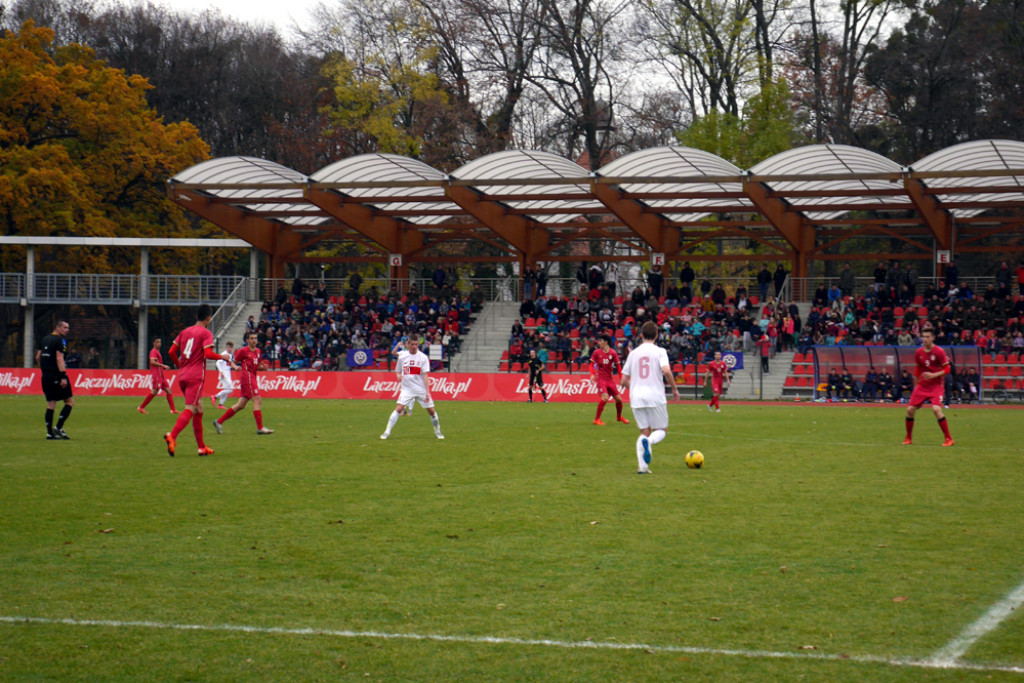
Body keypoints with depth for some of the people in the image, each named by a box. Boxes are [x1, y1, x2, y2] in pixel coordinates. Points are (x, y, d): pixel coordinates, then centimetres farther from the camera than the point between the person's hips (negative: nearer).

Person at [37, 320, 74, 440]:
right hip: (56, 375, -8)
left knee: (50, 403, 9)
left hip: (45, 376, 8)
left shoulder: (45, 339, 15)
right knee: (70, 401, 1)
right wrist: (63, 377, -22)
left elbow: (37, 357, 19)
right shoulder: (60, 340, -9)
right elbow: (59, 359, -18)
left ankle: (50, 432, 5)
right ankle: (58, 427, -7)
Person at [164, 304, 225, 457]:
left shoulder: (185, 332, 15)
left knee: (199, 409, 16)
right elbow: (208, 353, -17)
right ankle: (172, 436, -34)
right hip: (196, 376, -7)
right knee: (190, 409, -12)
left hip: (182, 375, 7)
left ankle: (201, 447, 17)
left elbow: (171, 352, 11)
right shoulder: (206, 333, -4)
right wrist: (222, 357, 0)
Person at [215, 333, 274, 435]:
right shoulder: (243, 351, -3)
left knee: (241, 405, 7)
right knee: (257, 400, -15)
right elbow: (232, 362, 3)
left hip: (253, 378, 8)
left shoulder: (258, 351, 18)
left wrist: (263, 367, 5)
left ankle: (219, 422, 14)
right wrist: (236, 367, -19)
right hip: (247, 376, -8)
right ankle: (260, 428, -16)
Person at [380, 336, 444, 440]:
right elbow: (398, 371, 17)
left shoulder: (423, 357, -3)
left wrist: (427, 392, -13)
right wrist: (399, 376, -8)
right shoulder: (402, 357, 3)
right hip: (407, 388, 0)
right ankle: (387, 432, -11)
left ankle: (437, 431, 23)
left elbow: (425, 375, -7)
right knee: (399, 408, -15)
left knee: (431, 411, 1)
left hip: (421, 389, 0)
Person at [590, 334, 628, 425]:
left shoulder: (613, 353, -2)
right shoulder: (597, 352, -2)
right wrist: (592, 374, -13)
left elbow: (618, 366, 4)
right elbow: (592, 364, 4)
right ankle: (597, 419, -13)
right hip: (601, 379, -3)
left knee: (619, 399, 7)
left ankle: (619, 417, 34)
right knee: (605, 398, -23)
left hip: (611, 379, 3)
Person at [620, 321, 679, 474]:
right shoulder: (659, 351, -1)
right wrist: (674, 389, -5)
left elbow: (623, 381, 12)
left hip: (636, 398, 3)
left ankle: (642, 465, -5)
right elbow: (666, 370, -18)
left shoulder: (633, 353, 10)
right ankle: (649, 441, -25)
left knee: (644, 431, 12)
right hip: (655, 397, -3)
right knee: (661, 430, 10)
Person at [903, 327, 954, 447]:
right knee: (910, 409, -2)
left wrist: (933, 375, -22)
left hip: (936, 385, -5)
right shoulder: (918, 352, 6)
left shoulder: (939, 352, -10)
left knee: (936, 409, -24)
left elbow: (947, 369, -9)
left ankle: (948, 439, -14)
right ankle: (908, 438, 16)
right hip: (922, 386, 5)